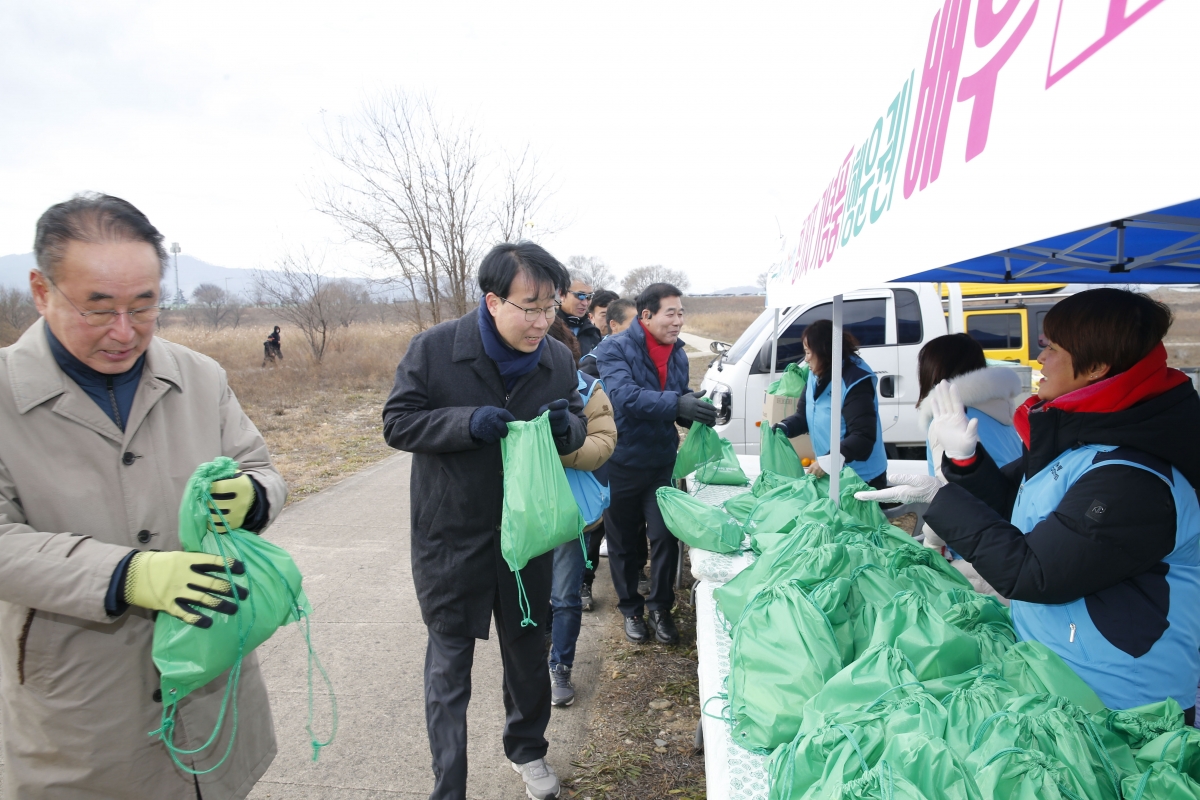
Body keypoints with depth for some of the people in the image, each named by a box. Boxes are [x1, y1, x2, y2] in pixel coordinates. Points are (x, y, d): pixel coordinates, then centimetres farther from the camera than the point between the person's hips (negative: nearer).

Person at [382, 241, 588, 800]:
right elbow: (397, 422, -10)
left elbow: (580, 431, 7)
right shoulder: (434, 349, -14)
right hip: (451, 539, -3)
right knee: (448, 665, 9)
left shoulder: (559, 360, -3)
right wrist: (466, 422, -27)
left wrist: (565, 425, -18)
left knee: (528, 652, 21)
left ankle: (527, 749, 48)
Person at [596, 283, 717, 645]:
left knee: (666, 537, 4)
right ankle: (630, 608, 31)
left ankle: (660, 607, 25)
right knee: (623, 542, 11)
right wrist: (676, 403, -41)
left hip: (661, 462, 4)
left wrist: (703, 410, -11)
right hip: (622, 462, -4)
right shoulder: (616, 349, -14)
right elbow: (625, 396, -30)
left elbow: (680, 405, 11)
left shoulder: (678, 354, 6)